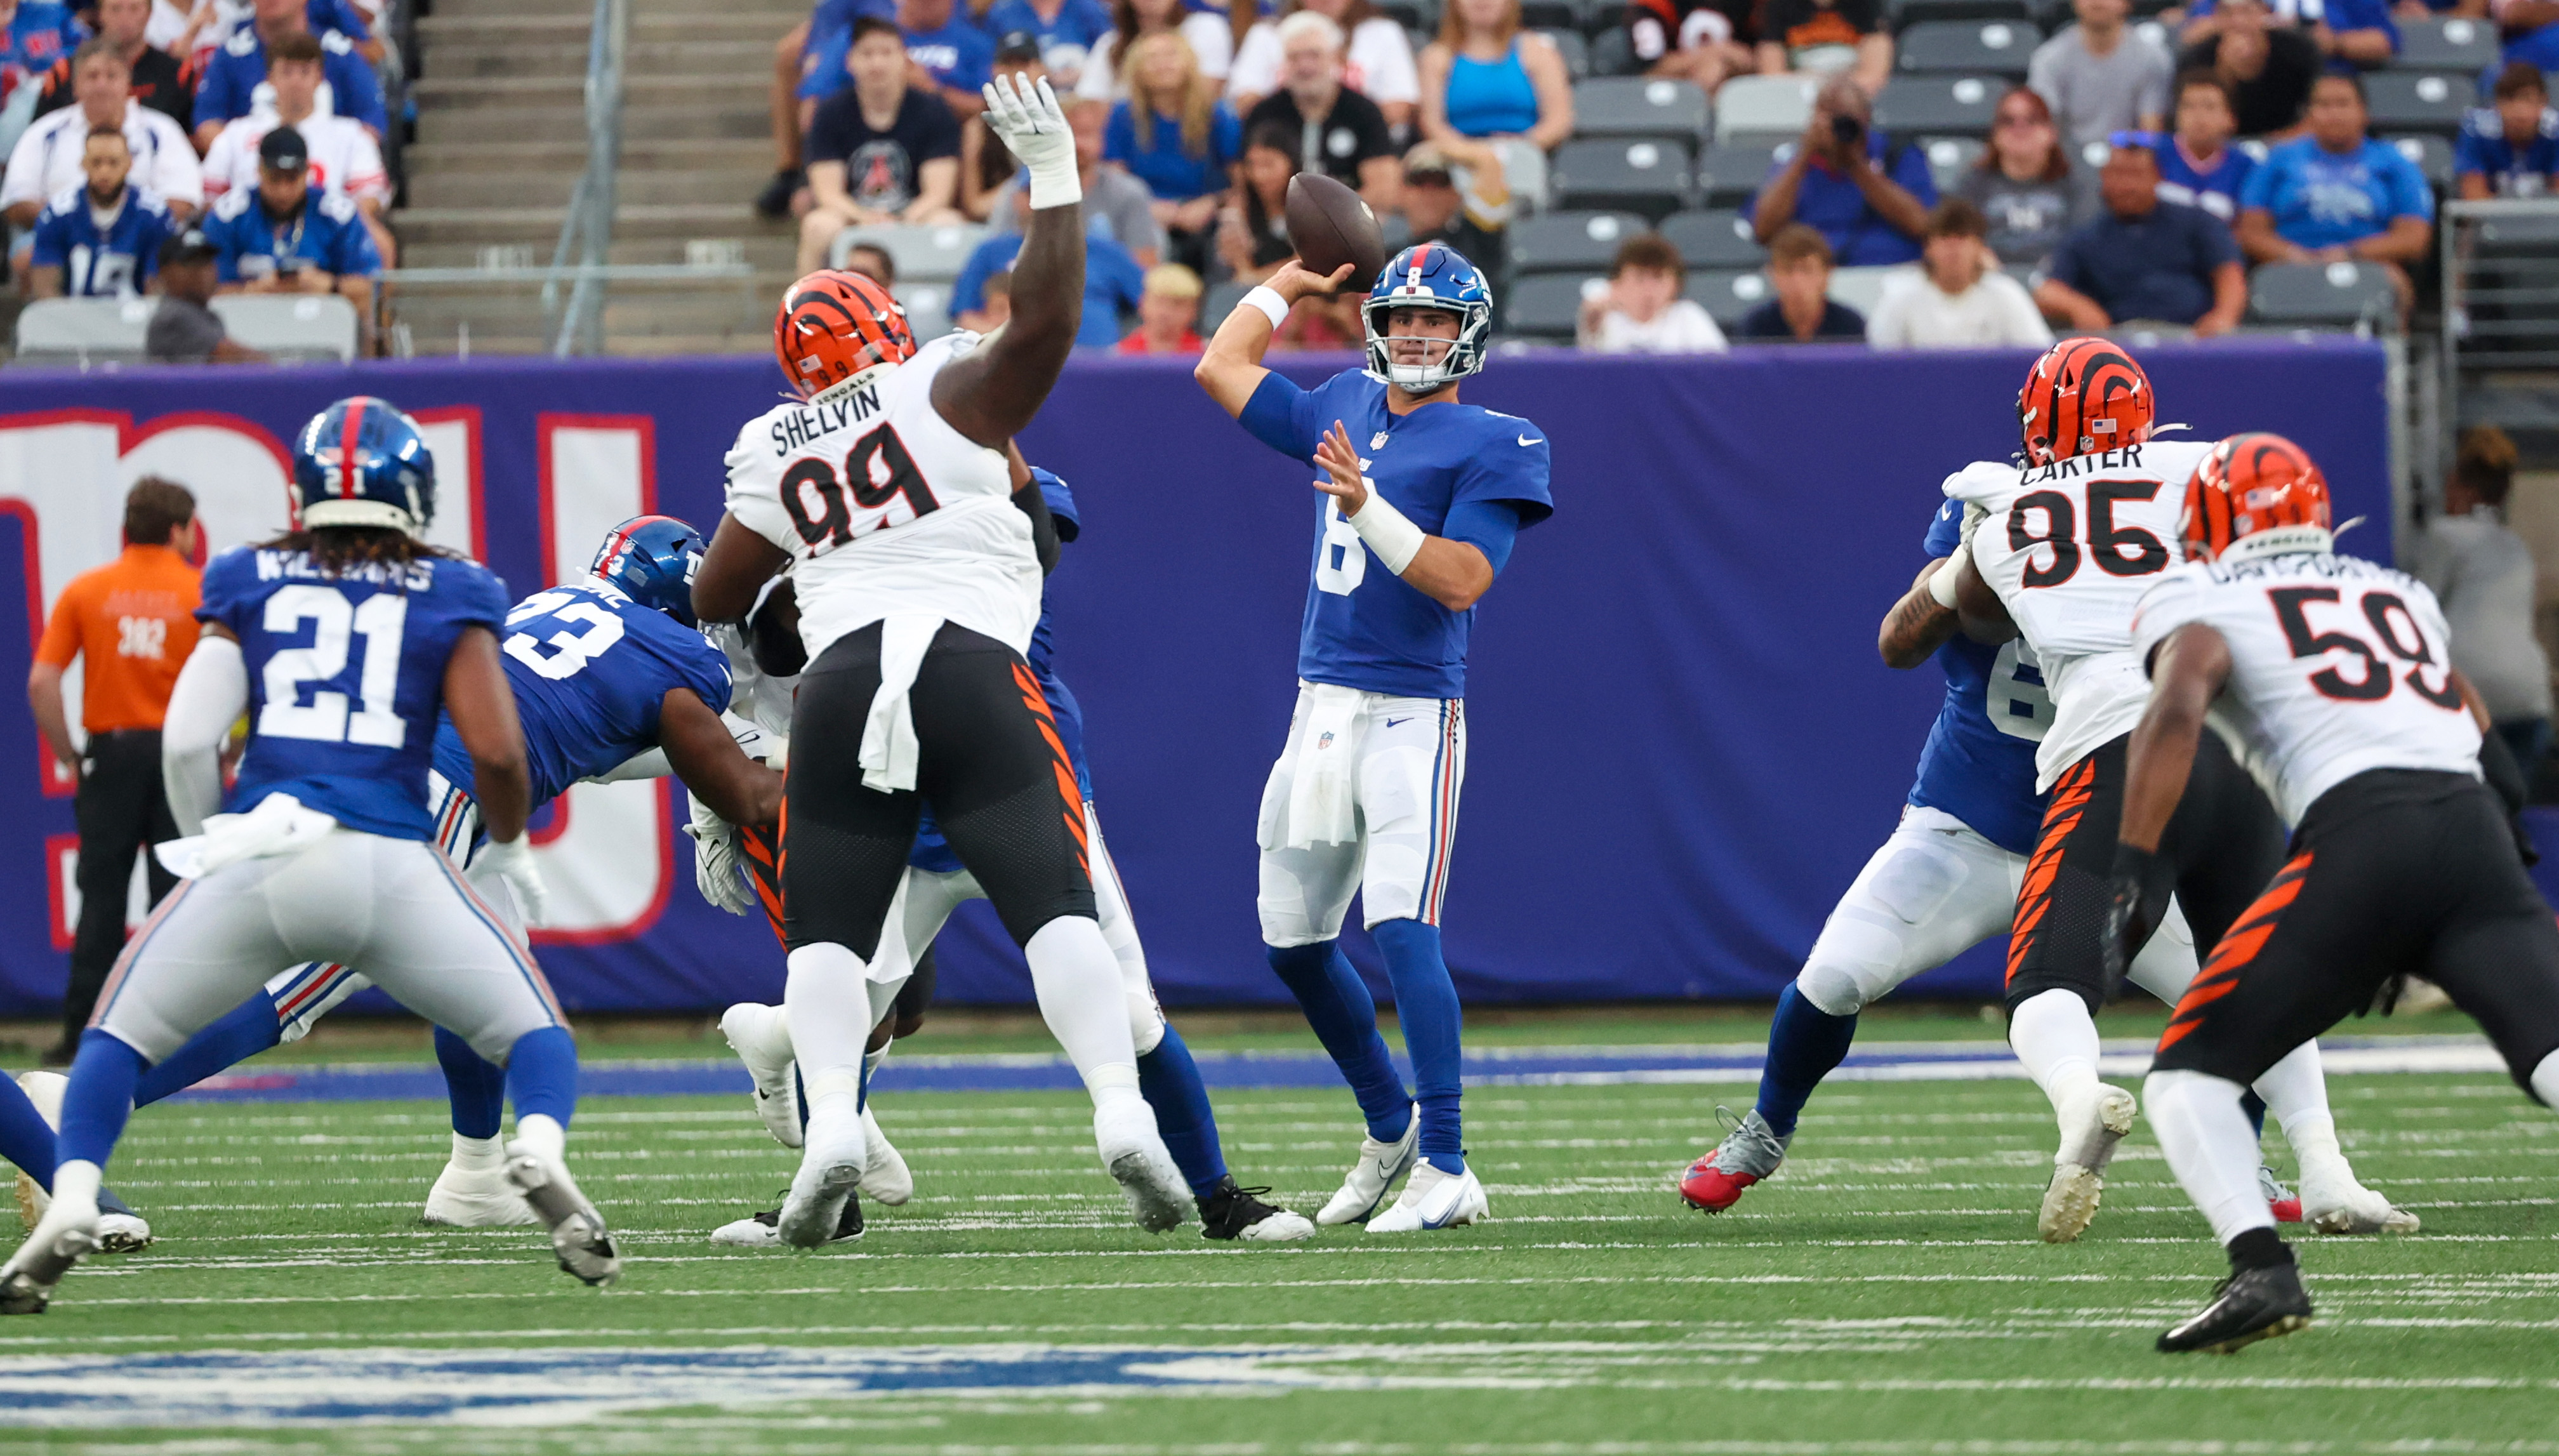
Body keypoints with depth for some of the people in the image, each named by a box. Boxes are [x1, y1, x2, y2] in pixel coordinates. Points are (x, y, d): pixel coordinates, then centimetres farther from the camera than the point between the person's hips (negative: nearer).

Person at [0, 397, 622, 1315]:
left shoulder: (251, 586, 16)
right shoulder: (450, 599, 14)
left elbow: (187, 740, 7)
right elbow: (496, 753, 4)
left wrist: (207, 846, 25)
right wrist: (507, 853, 23)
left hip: (255, 855, 1)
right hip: (391, 862, -1)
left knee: (122, 1036, 18)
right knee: (531, 1032, 15)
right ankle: (539, 1150, -18)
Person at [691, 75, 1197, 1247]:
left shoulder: (772, 455, 18)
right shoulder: (944, 393, 7)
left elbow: (714, 602, 26)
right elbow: (1046, 321, -6)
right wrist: (1054, 175, 0)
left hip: (843, 680, 2)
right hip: (974, 669, -2)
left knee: (828, 933, 7)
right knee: (1053, 907, -4)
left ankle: (830, 1121, -16)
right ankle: (1123, 1116, -19)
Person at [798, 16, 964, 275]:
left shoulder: (933, 111, 0)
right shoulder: (831, 113, 1)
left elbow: (938, 191, -6)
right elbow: (828, 192, -6)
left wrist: (905, 221, -27)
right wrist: (864, 218, -28)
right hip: (851, 216, 0)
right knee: (819, 226, -33)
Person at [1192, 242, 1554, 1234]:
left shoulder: (1493, 445, -5)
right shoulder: (1348, 409, 15)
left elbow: (1460, 583, -16)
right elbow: (1220, 369, 26)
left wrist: (1367, 507, -25)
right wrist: (1294, 278, 26)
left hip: (1413, 713, -8)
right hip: (1322, 705, 8)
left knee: (1401, 927, -21)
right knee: (1293, 940, 13)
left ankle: (1447, 1170, -23)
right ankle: (1391, 1129, 30)